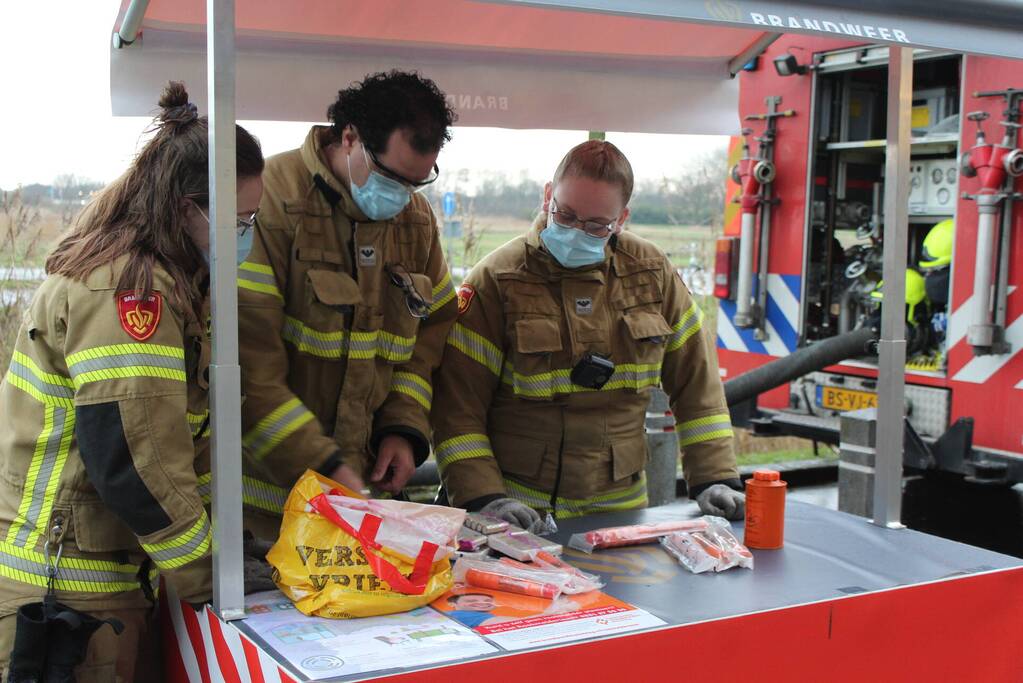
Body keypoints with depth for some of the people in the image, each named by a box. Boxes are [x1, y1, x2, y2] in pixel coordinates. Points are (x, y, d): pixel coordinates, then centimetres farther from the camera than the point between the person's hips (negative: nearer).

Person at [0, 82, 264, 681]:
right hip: (62, 587, -9)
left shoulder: (171, 281, 11)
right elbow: (134, 459, -24)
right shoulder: (124, 286, -20)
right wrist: (208, 577, -12)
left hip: (114, 574, 9)